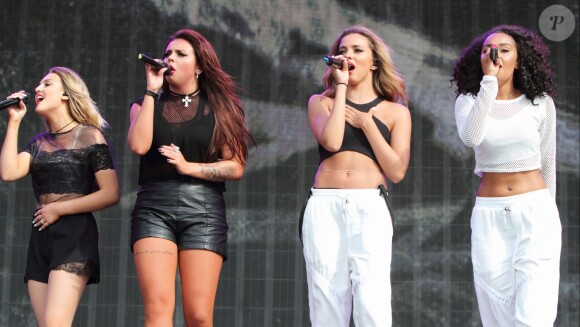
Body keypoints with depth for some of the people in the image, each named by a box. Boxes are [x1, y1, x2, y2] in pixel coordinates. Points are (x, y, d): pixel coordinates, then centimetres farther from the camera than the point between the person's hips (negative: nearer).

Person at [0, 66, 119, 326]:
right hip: (41, 237, 6)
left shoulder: (89, 136, 1)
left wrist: (58, 209, -8)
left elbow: (110, 194, -8)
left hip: (74, 235, -6)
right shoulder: (39, 142, 17)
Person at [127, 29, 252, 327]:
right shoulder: (148, 104, 15)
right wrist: (152, 90, -1)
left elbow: (236, 168, 2)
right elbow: (139, 145, -6)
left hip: (203, 209, 0)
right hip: (154, 207, 0)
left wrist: (188, 167, -8)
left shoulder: (218, 109, 11)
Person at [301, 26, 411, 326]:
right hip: (324, 207, 1)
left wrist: (366, 123, 1)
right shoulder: (321, 103, 16)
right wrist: (341, 86, 1)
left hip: (370, 207, -1)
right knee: (327, 303, -4)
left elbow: (397, 172, 3)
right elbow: (331, 142, -6)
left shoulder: (395, 111, 15)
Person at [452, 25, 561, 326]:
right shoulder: (468, 101, 1)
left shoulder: (540, 102, 1)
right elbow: (470, 138, -22)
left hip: (535, 213, -1)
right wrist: (488, 81, -22)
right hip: (489, 217, 1)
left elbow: (546, 163, 11)